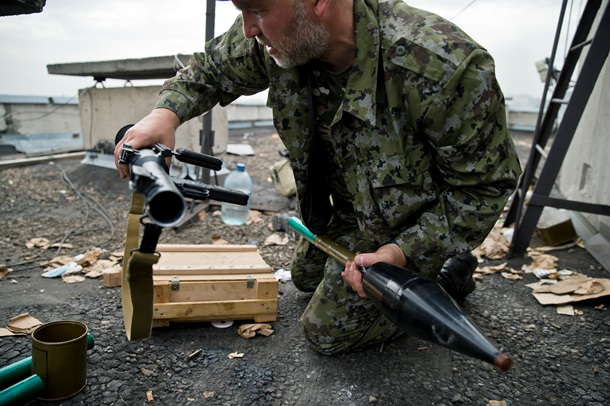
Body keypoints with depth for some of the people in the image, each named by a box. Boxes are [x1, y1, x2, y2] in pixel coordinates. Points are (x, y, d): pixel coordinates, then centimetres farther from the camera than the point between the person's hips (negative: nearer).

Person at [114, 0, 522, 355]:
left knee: (327, 331, 4)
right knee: (307, 277, 30)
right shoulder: (272, 37, -22)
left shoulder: (444, 68, -39)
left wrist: (405, 252, -32)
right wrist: (167, 111, -22)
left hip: (407, 224, -6)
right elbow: (212, 69, -2)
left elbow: (486, 183, -25)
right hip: (342, 207, 7)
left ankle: (445, 279, 16)